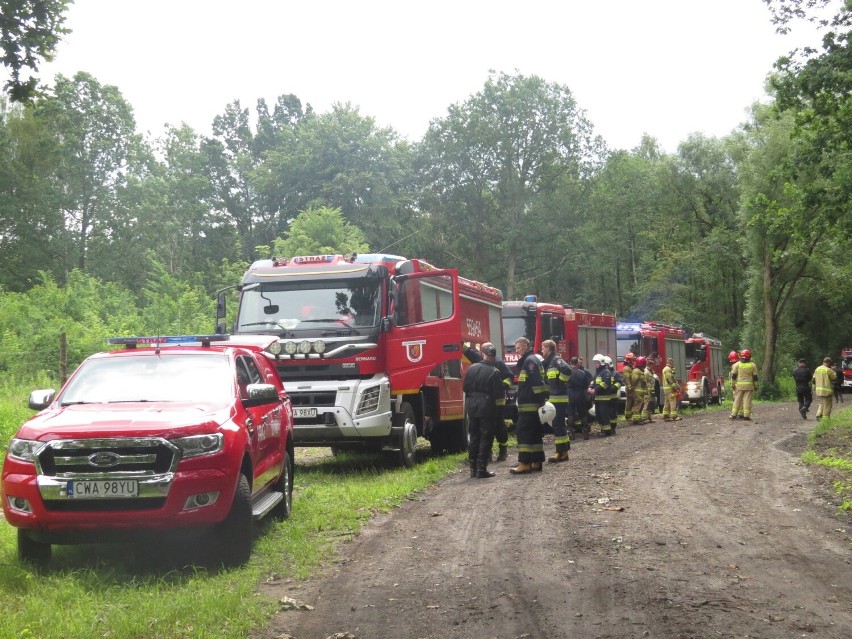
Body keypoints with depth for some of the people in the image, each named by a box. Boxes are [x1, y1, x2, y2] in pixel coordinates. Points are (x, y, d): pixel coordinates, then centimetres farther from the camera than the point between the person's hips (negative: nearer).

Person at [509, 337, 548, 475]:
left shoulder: (530, 361, -13)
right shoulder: (527, 361, 20)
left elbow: (537, 383, -22)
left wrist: (541, 400, -25)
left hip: (528, 405, -11)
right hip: (532, 404, 11)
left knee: (523, 432, -11)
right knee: (535, 432, 11)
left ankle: (524, 463, -13)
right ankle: (536, 462, 15)